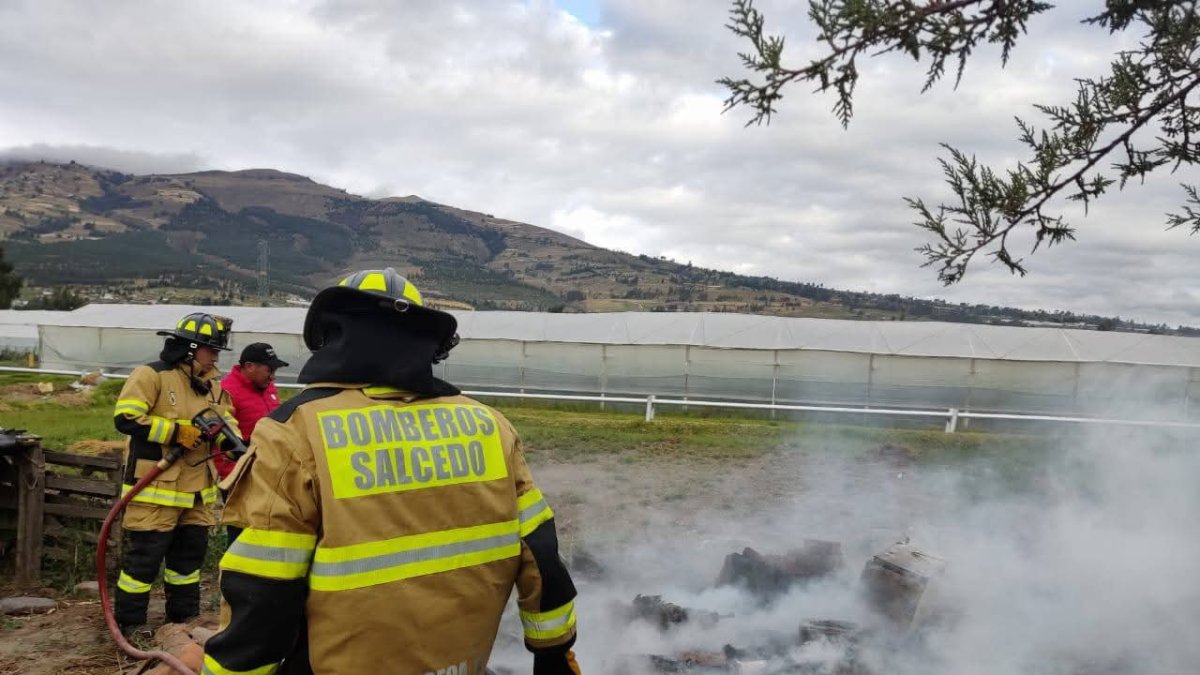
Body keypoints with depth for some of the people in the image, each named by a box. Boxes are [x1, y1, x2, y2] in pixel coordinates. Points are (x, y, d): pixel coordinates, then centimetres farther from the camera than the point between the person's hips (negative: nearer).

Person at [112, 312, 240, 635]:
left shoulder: (211, 383, 11)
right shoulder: (152, 375, -12)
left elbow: (225, 419, 16)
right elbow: (125, 418, -19)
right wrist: (177, 431, -20)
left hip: (196, 488, 8)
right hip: (155, 487, -8)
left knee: (190, 554, 16)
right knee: (144, 557, 0)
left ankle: (184, 619, 30)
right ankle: (128, 626, 15)